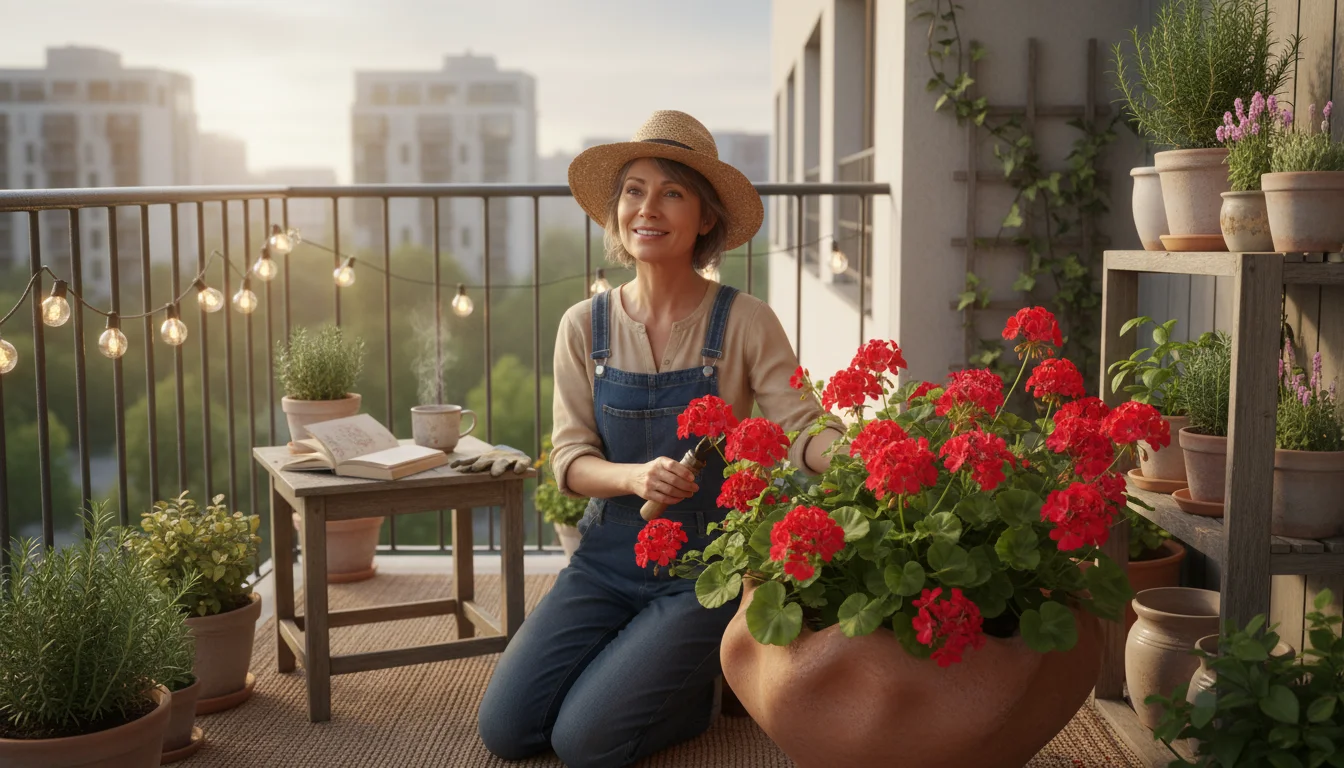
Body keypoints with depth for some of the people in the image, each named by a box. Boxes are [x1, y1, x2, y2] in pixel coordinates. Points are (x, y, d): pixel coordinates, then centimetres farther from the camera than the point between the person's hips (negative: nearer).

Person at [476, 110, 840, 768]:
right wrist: (636, 476, -26)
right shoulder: (584, 326, 0)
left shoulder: (743, 323, -9)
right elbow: (570, 460, -3)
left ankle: (721, 678, 13)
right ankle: (632, 658, 21)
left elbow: (802, 427, -15)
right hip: (609, 557, 4)